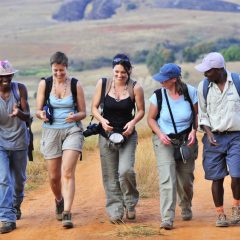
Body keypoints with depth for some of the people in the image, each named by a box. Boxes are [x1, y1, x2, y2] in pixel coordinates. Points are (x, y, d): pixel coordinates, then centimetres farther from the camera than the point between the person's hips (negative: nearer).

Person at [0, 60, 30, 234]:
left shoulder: (20, 89, -12)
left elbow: (27, 117, -15)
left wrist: (19, 113, -38)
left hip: (19, 141, 2)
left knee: (19, 179, 17)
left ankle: (16, 205, 45)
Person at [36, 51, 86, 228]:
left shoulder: (75, 85, -2)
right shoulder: (44, 84, 0)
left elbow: (83, 112, 2)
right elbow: (38, 110, 2)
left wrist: (75, 117, -21)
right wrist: (42, 114, -22)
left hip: (72, 130, -2)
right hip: (51, 132, 2)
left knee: (67, 172, -17)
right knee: (54, 176, 9)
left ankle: (67, 214, -19)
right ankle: (59, 200, 41)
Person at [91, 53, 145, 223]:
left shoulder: (135, 88, -7)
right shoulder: (103, 84, -4)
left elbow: (141, 110, 2)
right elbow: (94, 107, 3)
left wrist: (133, 122, -17)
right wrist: (102, 120, -16)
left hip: (127, 135, -2)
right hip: (107, 134, 2)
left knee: (126, 170, -18)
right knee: (110, 176, 4)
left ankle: (131, 203, 7)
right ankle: (115, 211, 14)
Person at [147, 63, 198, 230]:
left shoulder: (191, 92, -10)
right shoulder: (159, 95, -10)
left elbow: (197, 114, 3)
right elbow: (151, 118, 1)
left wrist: (194, 131, -12)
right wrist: (160, 134, -14)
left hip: (186, 140, 1)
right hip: (164, 141, -1)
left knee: (186, 179, 10)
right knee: (167, 179, -15)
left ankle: (186, 208, 40)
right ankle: (167, 219, -17)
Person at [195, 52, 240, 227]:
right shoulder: (203, 86, 2)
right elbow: (203, 114, 10)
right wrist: (209, 134, -6)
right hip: (214, 138, 2)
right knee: (217, 178, 2)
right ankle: (220, 214, 16)